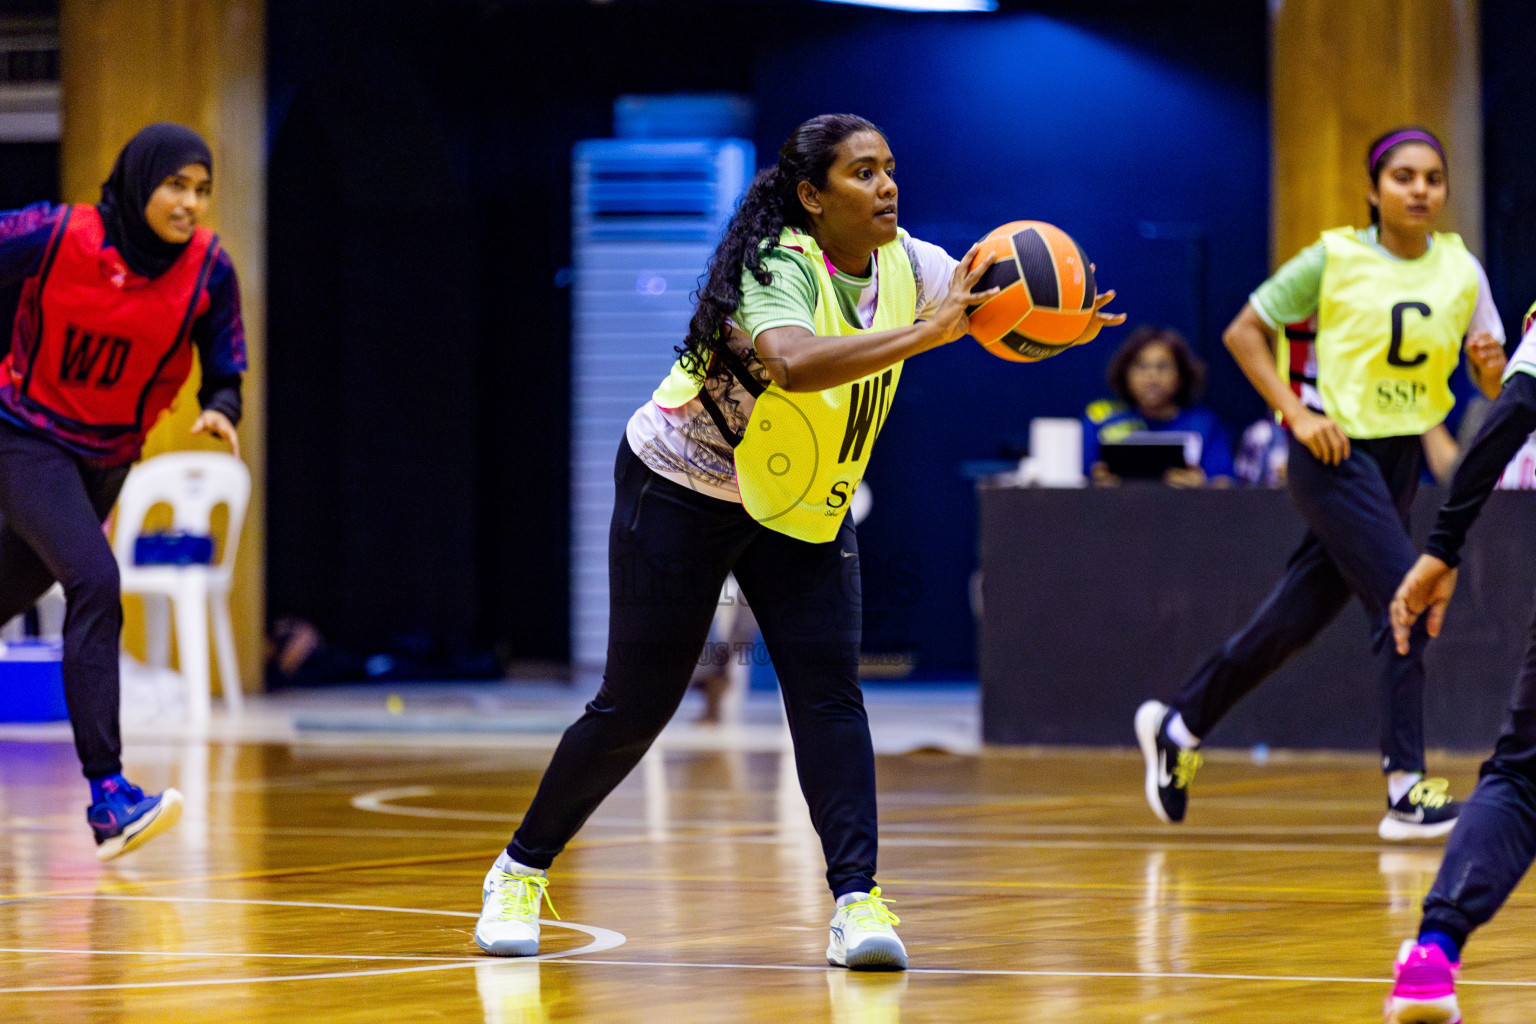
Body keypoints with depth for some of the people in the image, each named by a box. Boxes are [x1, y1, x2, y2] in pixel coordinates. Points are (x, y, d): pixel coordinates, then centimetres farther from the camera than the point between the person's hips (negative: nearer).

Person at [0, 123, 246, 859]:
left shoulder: (208, 268, -11)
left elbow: (225, 373, -3)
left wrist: (221, 411, -25)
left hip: (107, 461, 5)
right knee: (94, 582, -25)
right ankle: (108, 793, -30)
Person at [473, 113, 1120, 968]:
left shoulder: (906, 264, -8)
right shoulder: (777, 270, -30)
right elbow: (795, 361, -50)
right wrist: (924, 333, -57)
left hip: (802, 508, 6)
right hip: (682, 490, -5)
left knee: (829, 690, -12)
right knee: (636, 705, 0)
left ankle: (857, 900, -15)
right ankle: (521, 873, 18)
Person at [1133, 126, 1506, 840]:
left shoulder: (1460, 269, 2)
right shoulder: (1335, 259, -8)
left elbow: (1495, 388, 4)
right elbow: (1243, 332, -2)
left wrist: (1492, 364, -20)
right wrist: (1296, 413, -12)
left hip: (1400, 459, 5)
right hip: (1336, 453, -5)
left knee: (1297, 617, 12)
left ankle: (1177, 726, 31)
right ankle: (1405, 788, -15)